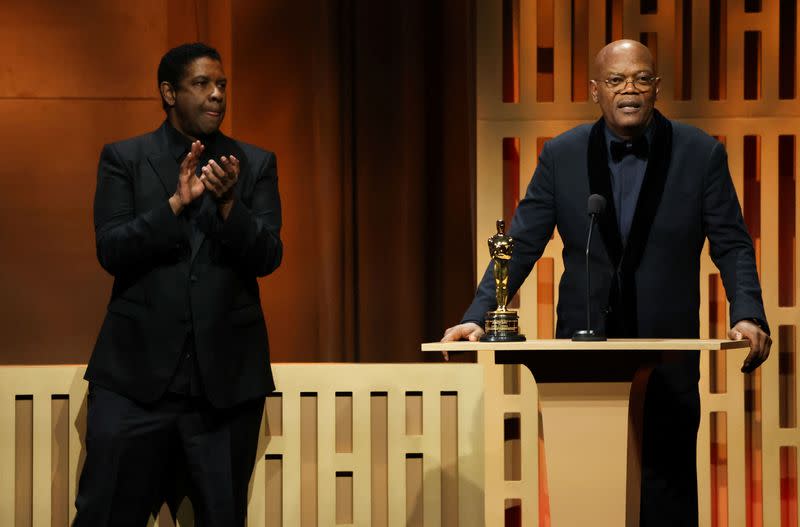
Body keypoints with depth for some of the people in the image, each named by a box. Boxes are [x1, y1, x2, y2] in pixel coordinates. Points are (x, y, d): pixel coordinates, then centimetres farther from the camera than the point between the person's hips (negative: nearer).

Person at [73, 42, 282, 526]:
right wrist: (177, 202, -18)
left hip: (227, 375, 1)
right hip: (138, 371, -1)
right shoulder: (124, 158, 5)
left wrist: (229, 203, -18)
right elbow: (111, 251, -5)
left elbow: (267, 258, -1)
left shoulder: (256, 164, 9)